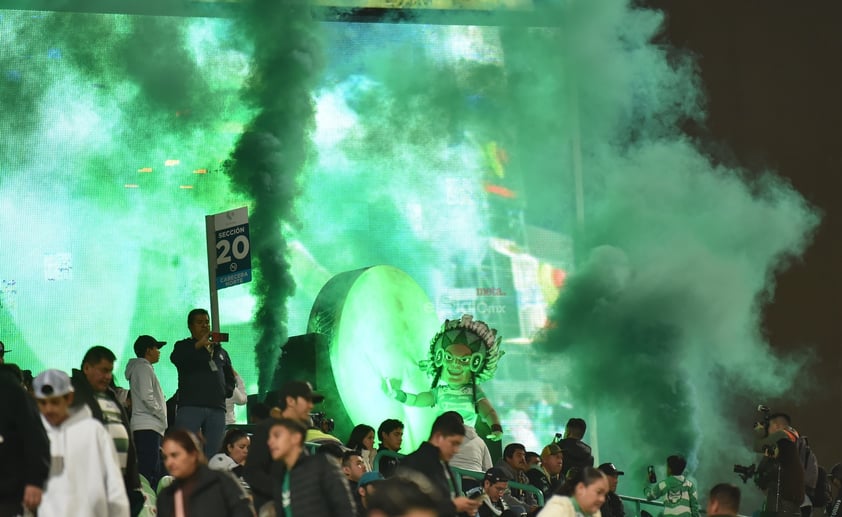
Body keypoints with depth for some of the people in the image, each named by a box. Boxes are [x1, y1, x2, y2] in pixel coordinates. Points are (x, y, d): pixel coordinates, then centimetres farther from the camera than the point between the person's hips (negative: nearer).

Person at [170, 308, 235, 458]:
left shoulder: (220, 351, 24)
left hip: (216, 408, 4)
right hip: (190, 405, -4)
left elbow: (230, 377, 31)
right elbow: (175, 358, -13)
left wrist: (227, 390, 8)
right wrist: (199, 345, -26)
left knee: (213, 456, -1)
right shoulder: (184, 346, 10)